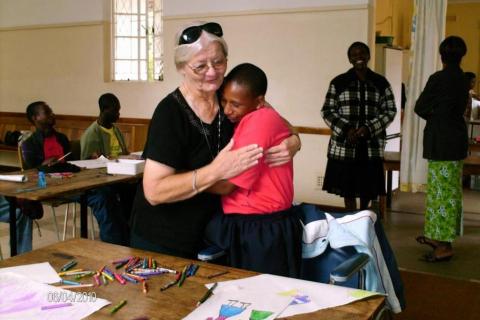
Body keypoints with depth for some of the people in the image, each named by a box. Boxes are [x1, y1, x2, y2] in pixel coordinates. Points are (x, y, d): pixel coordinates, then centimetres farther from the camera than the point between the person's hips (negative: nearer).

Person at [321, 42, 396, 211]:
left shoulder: (381, 83, 5)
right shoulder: (339, 82, 1)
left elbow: (390, 111, 4)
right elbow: (327, 111, 1)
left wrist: (368, 128, -12)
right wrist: (346, 129, -14)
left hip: (371, 147, 1)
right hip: (344, 146, -1)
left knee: (367, 188, 10)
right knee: (347, 187, 4)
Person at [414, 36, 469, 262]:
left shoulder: (439, 78, -14)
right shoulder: (462, 80, 10)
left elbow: (420, 108, -6)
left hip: (441, 142, -8)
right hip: (456, 139, 8)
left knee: (443, 192, -5)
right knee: (439, 190, 16)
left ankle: (445, 246, 0)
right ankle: (436, 236, 26)